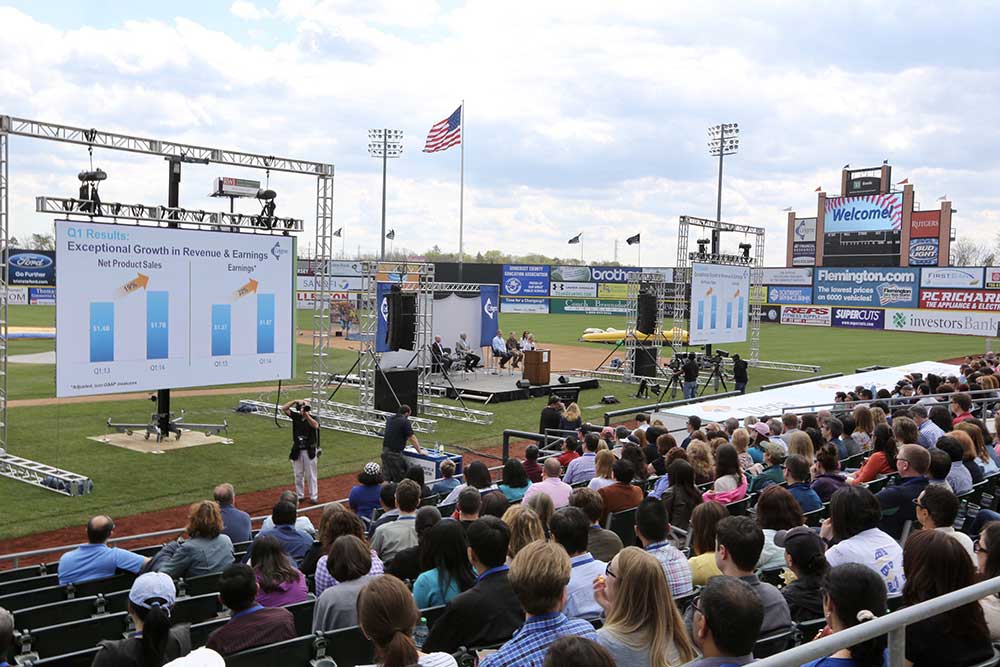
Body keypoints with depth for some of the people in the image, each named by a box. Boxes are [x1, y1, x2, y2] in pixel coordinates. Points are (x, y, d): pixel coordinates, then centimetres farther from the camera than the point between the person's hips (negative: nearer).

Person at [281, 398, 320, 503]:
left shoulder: (312, 418, -11)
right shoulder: (296, 416, -3)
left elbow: (315, 426, -34)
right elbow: (283, 408, -12)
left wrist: (306, 415, -46)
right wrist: (295, 401, -23)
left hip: (309, 451, -3)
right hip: (297, 450, 3)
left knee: (311, 475, 5)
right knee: (298, 475, 13)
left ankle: (314, 496, 12)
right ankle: (299, 495, 25)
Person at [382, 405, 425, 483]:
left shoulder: (389, 419, 13)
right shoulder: (405, 421, -11)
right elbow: (412, 438, -9)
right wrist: (420, 451, 0)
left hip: (385, 450, 8)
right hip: (395, 452, -8)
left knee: (386, 477, 11)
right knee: (399, 479, -1)